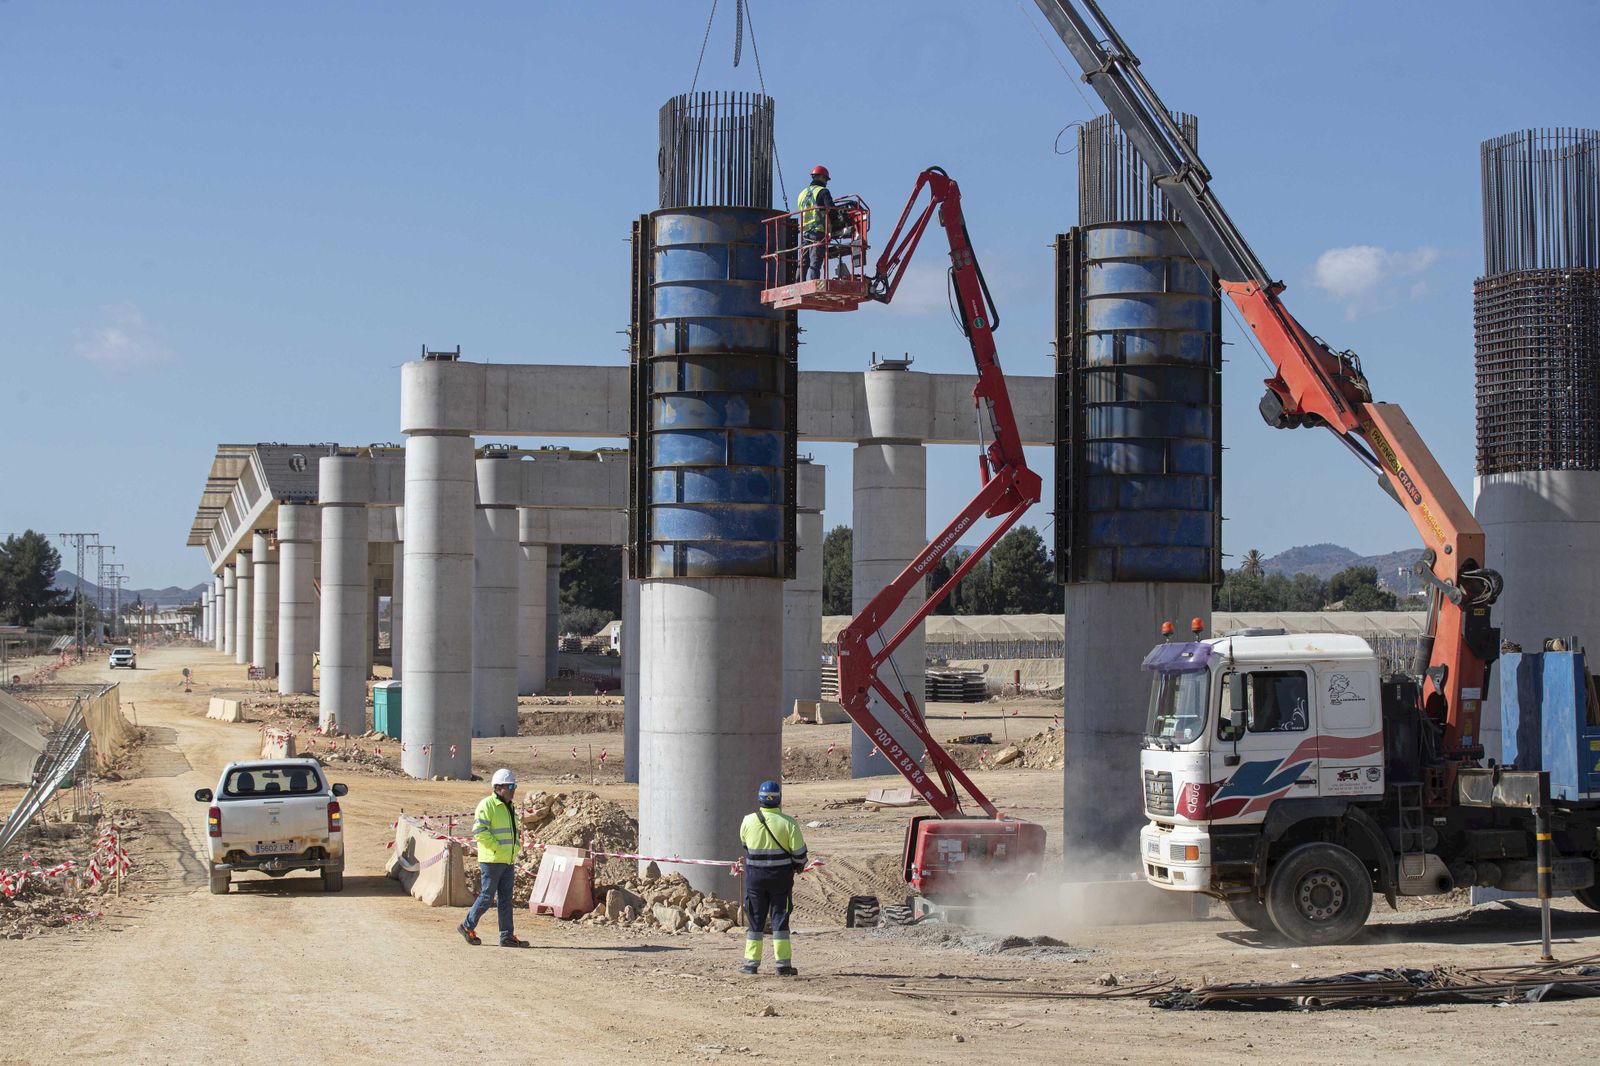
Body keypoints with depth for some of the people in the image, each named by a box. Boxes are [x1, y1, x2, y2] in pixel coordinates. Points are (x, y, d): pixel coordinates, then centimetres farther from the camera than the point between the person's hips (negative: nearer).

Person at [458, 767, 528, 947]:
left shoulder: (510, 808, 18)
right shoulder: (487, 805, -9)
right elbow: (479, 831, -18)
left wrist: (515, 848, 10)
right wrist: (497, 847, -19)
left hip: (507, 861, 8)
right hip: (491, 860, -8)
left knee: (506, 899, 5)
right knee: (487, 896, -4)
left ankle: (507, 936, 6)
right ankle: (467, 927, 11)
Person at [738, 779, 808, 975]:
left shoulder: (748, 821, -7)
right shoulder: (788, 823, -12)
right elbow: (799, 851, -9)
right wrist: (799, 866, 13)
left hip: (754, 876, 1)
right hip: (781, 876, -1)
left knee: (755, 919, 11)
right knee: (780, 919, 5)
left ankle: (752, 962, 13)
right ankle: (783, 963, 3)